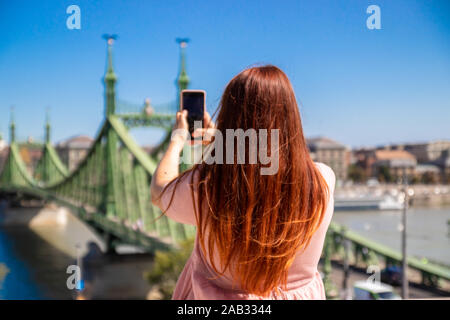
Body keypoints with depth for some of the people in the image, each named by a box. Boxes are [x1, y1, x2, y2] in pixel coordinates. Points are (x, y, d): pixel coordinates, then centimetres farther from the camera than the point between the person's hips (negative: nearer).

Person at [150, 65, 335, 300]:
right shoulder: (323, 181, -21)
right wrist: (220, 138, 12)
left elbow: (159, 192, -4)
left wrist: (178, 140, 11)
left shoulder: (205, 185, -27)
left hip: (216, 294, -2)